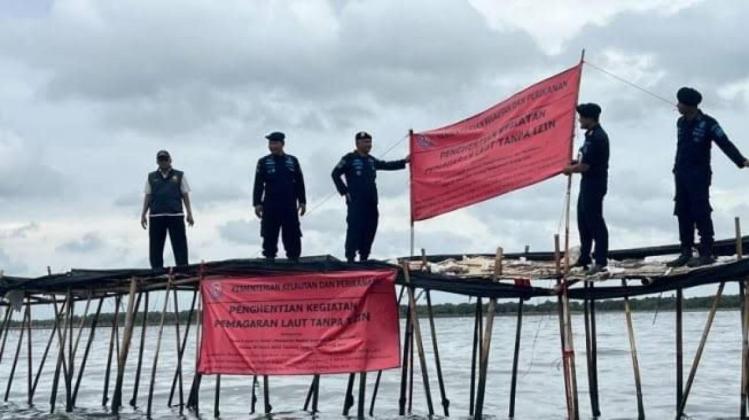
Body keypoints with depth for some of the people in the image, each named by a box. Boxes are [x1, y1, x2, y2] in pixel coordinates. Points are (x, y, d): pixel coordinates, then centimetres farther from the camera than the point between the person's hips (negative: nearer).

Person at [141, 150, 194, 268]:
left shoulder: (179, 176, 10)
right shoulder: (151, 177, 14)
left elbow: (185, 196, 7)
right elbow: (147, 197, 13)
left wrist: (189, 214, 0)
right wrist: (143, 214, 5)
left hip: (175, 215, -1)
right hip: (156, 216, 2)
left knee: (180, 247, -3)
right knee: (155, 249, 1)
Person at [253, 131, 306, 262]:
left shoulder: (293, 161, 10)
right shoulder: (263, 162, 5)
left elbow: (299, 183, 11)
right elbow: (258, 184, 2)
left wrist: (302, 202, 7)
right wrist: (257, 203, -5)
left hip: (290, 205, 1)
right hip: (270, 205, -1)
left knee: (292, 234, 1)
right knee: (269, 235, -1)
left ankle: (294, 258, 7)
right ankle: (269, 258, 5)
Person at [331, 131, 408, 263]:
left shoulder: (371, 160, 18)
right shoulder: (349, 159, -3)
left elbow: (387, 166, 29)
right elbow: (335, 174, -4)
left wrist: (404, 162, 24)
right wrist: (345, 191, -8)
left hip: (371, 202, 7)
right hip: (356, 202, -7)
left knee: (370, 230, 7)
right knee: (355, 230, -13)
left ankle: (364, 258, 16)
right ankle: (350, 258, -13)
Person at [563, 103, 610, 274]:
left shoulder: (597, 138, -21)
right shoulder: (591, 134, 10)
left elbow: (585, 166, -21)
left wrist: (570, 169, -4)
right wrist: (574, 163, 6)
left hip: (595, 184, -11)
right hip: (588, 183, 11)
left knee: (595, 222, -5)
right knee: (583, 221, 17)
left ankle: (600, 261, 2)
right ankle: (584, 258, 27)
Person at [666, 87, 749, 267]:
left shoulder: (707, 123, -10)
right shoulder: (681, 123, 10)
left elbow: (725, 143, -16)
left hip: (699, 176, -7)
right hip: (681, 175, 7)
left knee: (701, 213, -6)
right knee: (683, 214, 8)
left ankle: (706, 254, -1)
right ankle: (686, 252, 15)